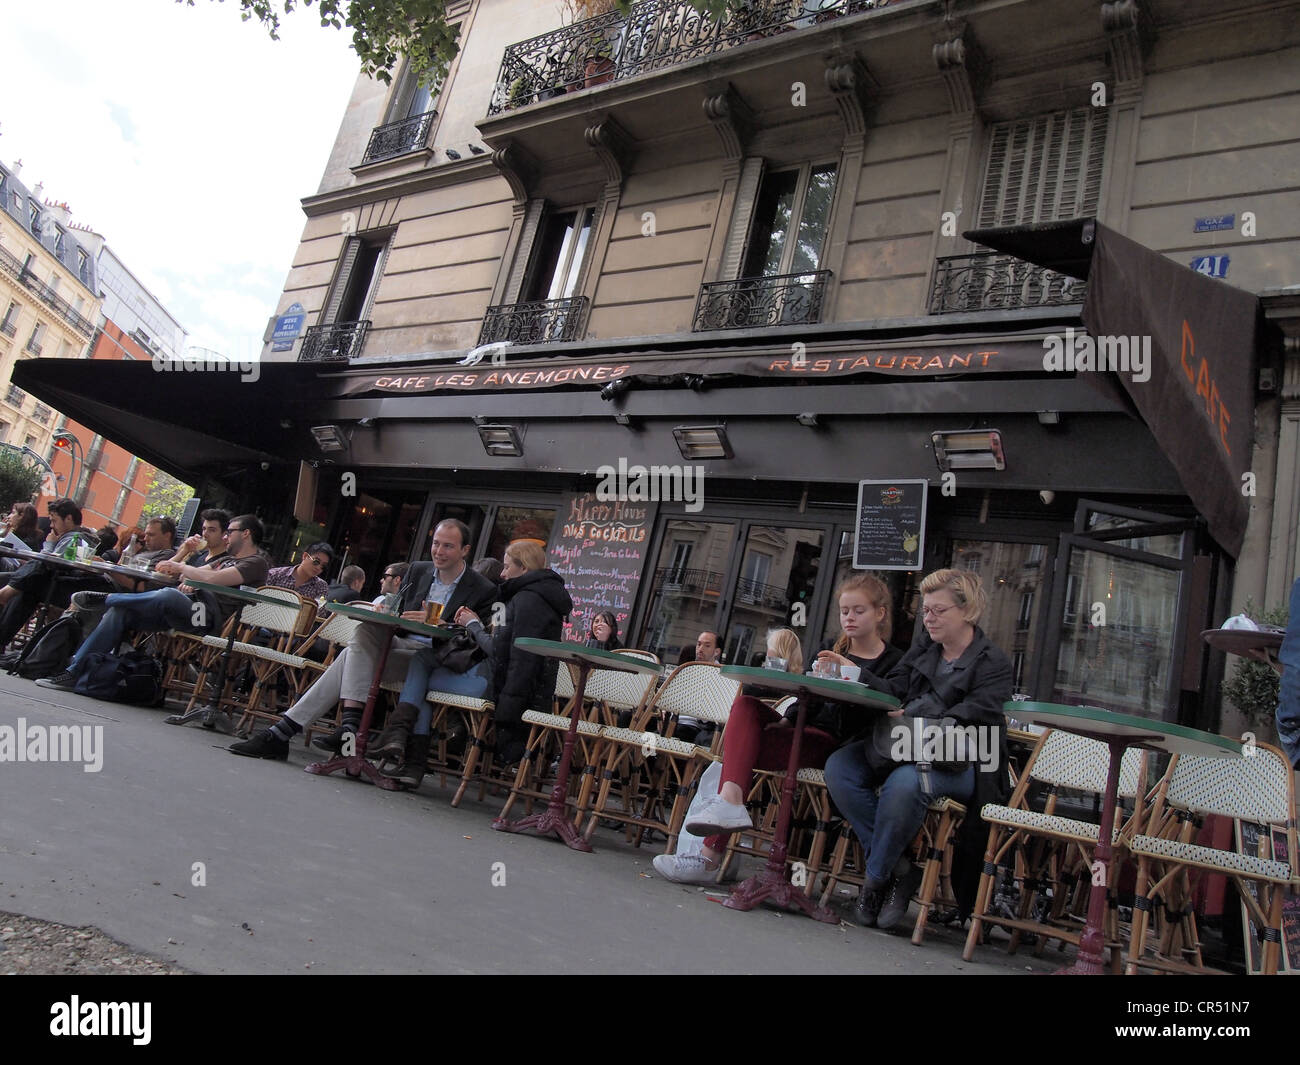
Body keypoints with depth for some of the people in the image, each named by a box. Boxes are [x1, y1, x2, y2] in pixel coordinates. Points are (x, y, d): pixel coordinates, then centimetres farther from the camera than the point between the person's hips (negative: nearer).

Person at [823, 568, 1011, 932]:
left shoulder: (994, 663, -2)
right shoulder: (924, 647, 17)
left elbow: (968, 720, -15)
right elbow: (893, 688, 7)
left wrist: (913, 720, -23)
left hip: (959, 764, -6)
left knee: (904, 782, -38)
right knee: (838, 766, -20)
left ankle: (876, 878, -15)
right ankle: (899, 868, -13)